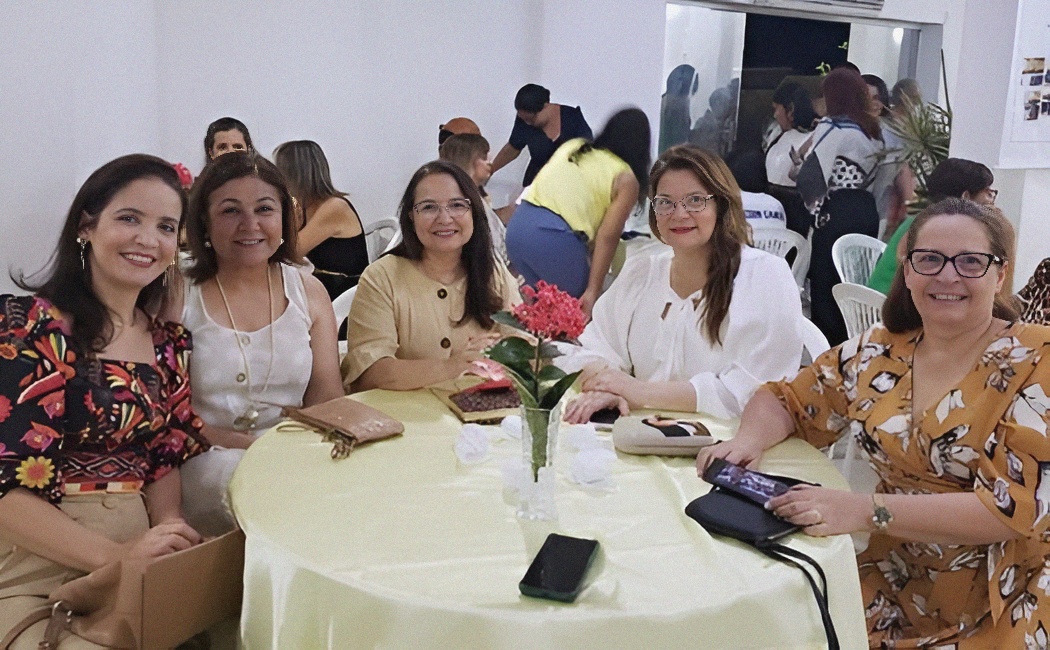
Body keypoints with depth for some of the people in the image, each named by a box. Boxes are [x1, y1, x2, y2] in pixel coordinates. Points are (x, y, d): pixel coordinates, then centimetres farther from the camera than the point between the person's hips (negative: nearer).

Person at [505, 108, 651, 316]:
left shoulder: (572, 146, 20)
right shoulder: (626, 179, 4)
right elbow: (607, 237, -4)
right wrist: (593, 290, -6)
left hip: (517, 226, 6)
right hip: (555, 238, -6)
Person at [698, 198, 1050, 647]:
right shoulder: (877, 353, 1)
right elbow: (785, 400, 12)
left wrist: (864, 510, -30)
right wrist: (749, 440, -13)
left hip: (999, 609, -3)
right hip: (890, 584, 4)